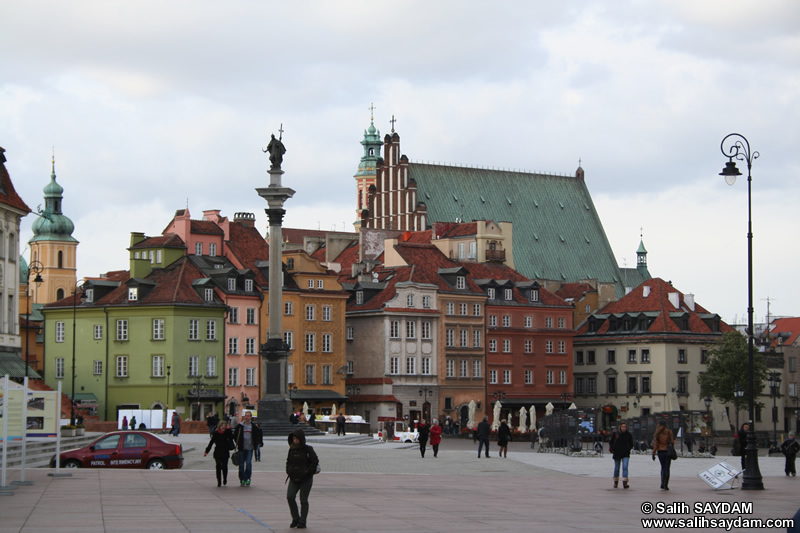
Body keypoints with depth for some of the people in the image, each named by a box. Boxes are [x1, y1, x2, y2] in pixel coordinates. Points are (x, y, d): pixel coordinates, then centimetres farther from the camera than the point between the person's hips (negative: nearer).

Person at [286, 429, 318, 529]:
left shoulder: (308, 449, -8)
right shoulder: (292, 449, 7)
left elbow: (315, 461, -9)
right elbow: (288, 461, 22)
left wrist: (307, 471, -15)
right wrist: (288, 471, 7)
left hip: (306, 479, -5)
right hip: (294, 478, 5)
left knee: (303, 500, 1)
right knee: (290, 497, -8)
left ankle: (302, 522, 9)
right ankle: (295, 519, 7)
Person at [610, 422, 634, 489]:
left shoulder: (628, 435, 1)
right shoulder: (615, 434, -1)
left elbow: (631, 444, 12)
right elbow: (611, 443, 7)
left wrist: (628, 449, -4)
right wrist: (613, 450, -5)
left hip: (625, 454, -1)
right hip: (617, 454, 1)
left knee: (625, 467, -15)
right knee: (616, 468, 9)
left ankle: (625, 483, -19)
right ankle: (616, 482, 26)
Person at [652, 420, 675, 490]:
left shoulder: (658, 433, -1)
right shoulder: (669, 432, -4)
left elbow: (655, 444, -5)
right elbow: (672, 442, -4)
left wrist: (653, 453, -2)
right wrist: (673, 439, 18)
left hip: (660, 452, 2)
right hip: (667, 451, -2)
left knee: (663, 467, 17)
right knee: (667, 468, 2)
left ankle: (662, 483, 8)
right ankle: (666, 485, -3)